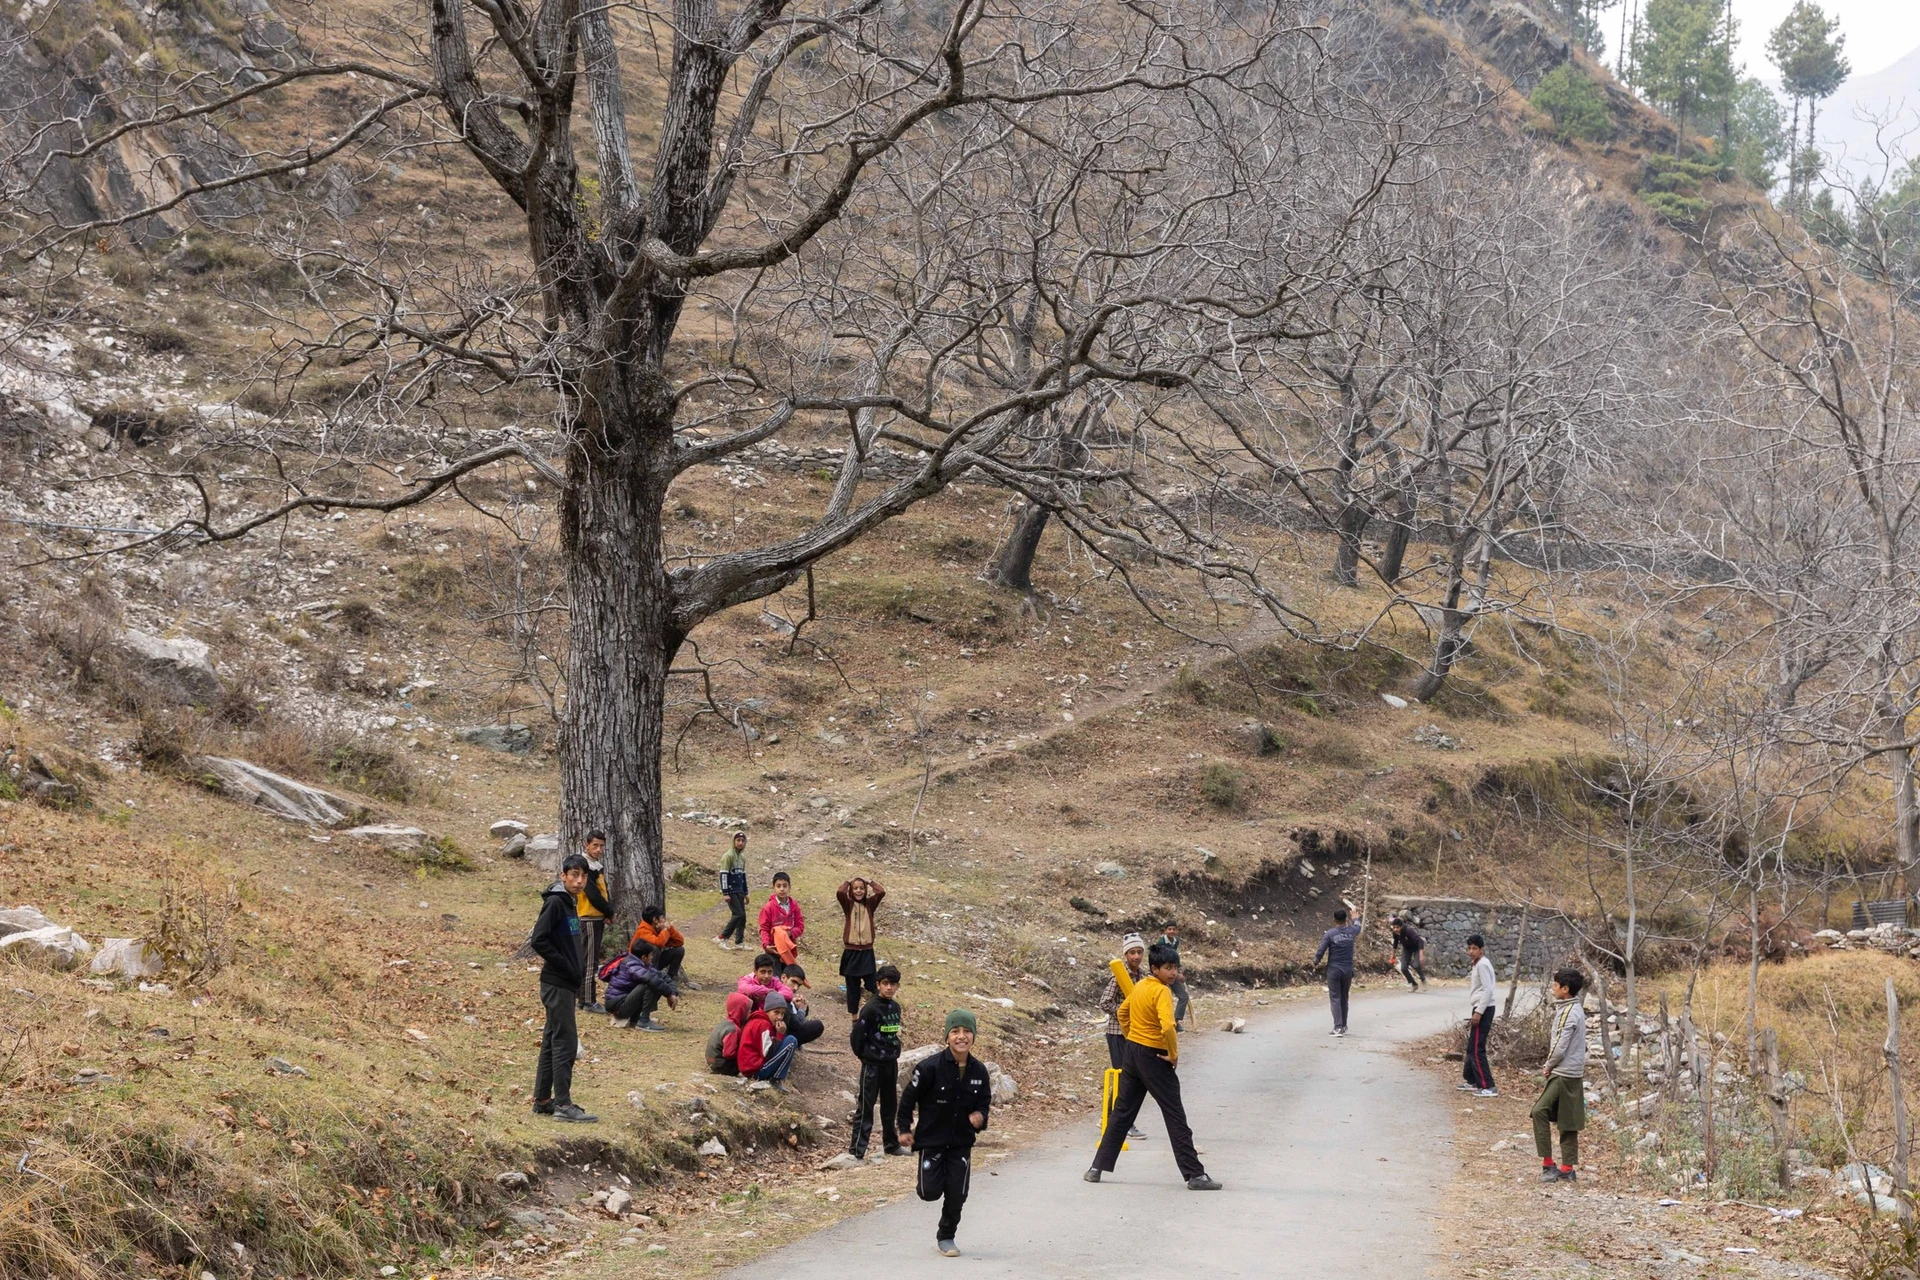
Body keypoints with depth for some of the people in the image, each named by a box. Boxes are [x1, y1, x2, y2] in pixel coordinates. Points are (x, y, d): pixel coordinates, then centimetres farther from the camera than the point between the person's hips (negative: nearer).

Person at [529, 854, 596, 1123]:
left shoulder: (570, 903, 14)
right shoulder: (555, 902, -14)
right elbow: (538, 940, -20)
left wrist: (578, 965, 6)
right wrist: (566, 966, -16)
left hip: (566, 984, 9)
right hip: (557, 984, -9)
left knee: (552, 1042, 13)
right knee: (565, 1043, -8)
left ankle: (542, 1100, 18)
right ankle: (563, 1104, -6)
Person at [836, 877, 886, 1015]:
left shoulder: (869, 904, 5)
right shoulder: (848, 904, 1)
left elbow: (881, 892, -12)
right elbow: (839, 892, -18)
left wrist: (870, 882, 2)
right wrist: (848, 882, -1)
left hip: (867, 951, 0)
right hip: (851, 951, 0)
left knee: (872, 985, -6)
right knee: (852, 986, 8)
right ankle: (854, 1015, 17)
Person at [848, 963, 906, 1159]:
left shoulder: (895, 1007, 6)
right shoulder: (871, 1008, -16)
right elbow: (857, 1033, -13)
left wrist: (894, 1052, 8)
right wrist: (863, 1055, -3)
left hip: (891, 1063, 7)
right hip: (872, 1064, -7)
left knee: (890, 1106, 17)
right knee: (865, 1106, -4)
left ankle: (891, 1144, 29)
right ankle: (857, 1149, -3)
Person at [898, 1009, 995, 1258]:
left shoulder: (978, 1070, -5)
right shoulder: (930, 1067, -19)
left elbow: (985, 1102, 9)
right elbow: (908, 1097, -7)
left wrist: (980, 1116, -14)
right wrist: (905, 1129, -2)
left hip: (962, 1143, 3)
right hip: (931, 1139, -3)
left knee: (957, 1195, 1)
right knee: (931, 1192, -6)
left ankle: (946, 1237, 24)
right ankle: (925, 1179, 32)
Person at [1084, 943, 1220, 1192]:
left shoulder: (1139, 986, 7)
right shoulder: (1162, 992, -19)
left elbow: (1123, 1013, 22)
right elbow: (1168, 1026, -33)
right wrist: (1174, 1055, -18)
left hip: (1131, 1051, 8)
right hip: (1153, 1057, -8)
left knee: (1121, 1113, 16)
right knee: (1175, 1116, -2)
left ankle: (1098, 1168, 17)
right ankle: (1195, 1175, -1)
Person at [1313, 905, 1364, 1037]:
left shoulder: (1329, 934, -10)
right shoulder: (1351, 931, 1)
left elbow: (1321, 951, -9)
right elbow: (1358, 928, 26)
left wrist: (1315, 963, 11)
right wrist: (1356, 919, 49)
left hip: (1334, 970, -3)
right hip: (1348, 970, 3)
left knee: (1335, 999, -3)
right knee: (1344, 998, 15)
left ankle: (1338, 1027, -13)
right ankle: (1343, 1026, 22)